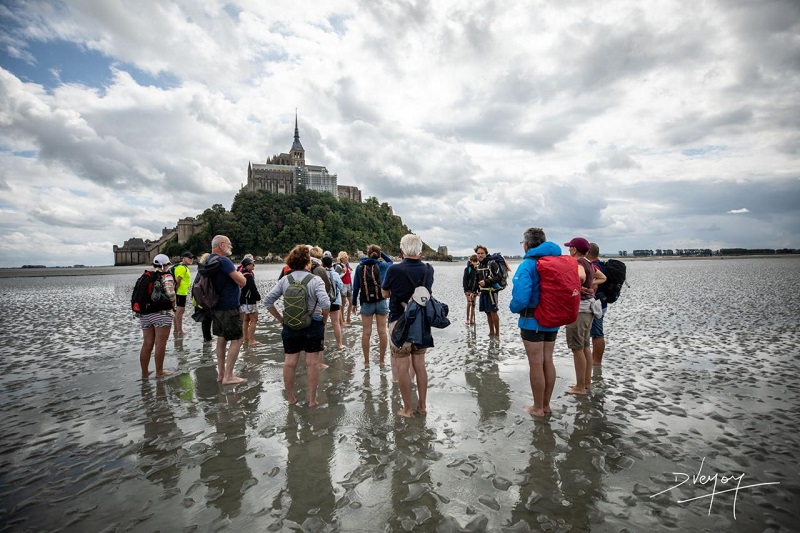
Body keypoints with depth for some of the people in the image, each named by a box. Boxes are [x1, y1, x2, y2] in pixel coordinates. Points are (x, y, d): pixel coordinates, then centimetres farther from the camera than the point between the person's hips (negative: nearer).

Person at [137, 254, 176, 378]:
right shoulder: (166, 276, -7)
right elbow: (170, 294, -17)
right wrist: (173, 307, -1)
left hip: (145, 313, 7)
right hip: (161, 313, -6)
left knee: (147, 344, 12)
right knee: (160, 344, 0)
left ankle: (145, 372, 21)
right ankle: (159, 372, 7)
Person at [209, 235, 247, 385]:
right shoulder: (224, 261, -19)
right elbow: (242, 282, -19)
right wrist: (239, 273, 3)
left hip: (216, 306, 9)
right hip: (229, 307, -9)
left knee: (221, 339, 16)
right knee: (237, 340, -2)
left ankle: (221, 373, 23)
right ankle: (228, 376, 1)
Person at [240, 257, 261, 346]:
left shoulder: (241, 274, 9)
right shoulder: (248, 276, -19)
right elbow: (253, 289, -21)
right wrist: (258, 297, -6)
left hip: (242, 300, 10)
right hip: (250, 301, -9)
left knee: (245, 320, 15)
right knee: (254, 320, -3)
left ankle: (245, 339, 20)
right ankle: (251, 340, -3)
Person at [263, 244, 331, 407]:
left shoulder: (284, 280, -1)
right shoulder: (315, 280, -11)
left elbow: (268, 301, -2)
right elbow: (325, 304, -22)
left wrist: (280, 319, 6)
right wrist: (323, 320, -5)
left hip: (290, 326, 3)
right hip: (313, 326, -3)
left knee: (289, 363, 13)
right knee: (312, 363, 7)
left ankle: (290, 398, 26)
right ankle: (312, 400, 16)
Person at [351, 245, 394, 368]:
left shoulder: (359, 267, 2)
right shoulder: (381, 265, -1)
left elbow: (356, 286, 4)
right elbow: (390, 261, 22)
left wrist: (354, 302, 12)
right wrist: (380, 252, 13)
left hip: (366, 303, 0)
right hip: (381, 301, 0)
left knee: (366, 333, 6)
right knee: (382, 331, 7)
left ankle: (366, 361, 12)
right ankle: (382, 359, 15)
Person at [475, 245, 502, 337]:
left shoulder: (492, 263, -10)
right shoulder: (479, 265, 11)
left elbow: (498, 277, -17)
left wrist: (486, 281, -23)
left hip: (491, 291, -7)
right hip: (483, 292, 7)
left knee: (493, 312, -4)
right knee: (488, 313, 12)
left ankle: (497, 333, 6)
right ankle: (491, 332, 22)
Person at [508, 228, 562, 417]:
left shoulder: (527, 265, -17)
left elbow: (521, 298, -26)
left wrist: (512, 307, -6)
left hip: (532, 321, -7)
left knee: (536, 364, 4)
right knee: (548, 362, 16)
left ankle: (538, 408, 18)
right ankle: (546, 405, 29)